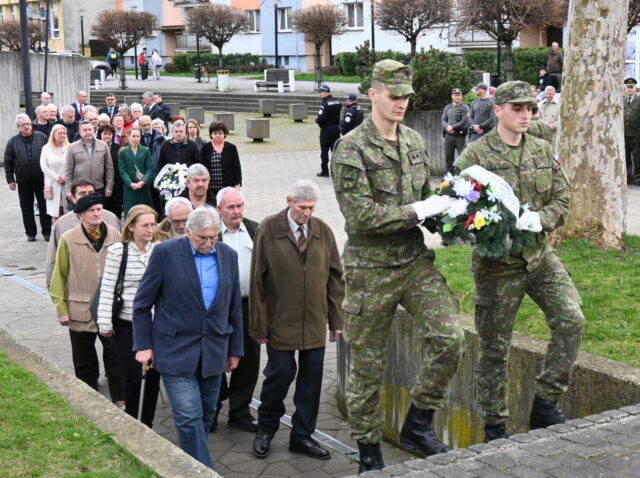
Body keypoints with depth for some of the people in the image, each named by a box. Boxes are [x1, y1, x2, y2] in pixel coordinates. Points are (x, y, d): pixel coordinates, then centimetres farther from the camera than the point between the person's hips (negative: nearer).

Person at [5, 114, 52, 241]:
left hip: (42, 179, -1)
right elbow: (8, 163, 4)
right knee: (26, 207, 8)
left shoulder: (41, 137, 0)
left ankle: (47, 231, 15)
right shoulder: (13, 142, 2)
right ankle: (30, 232, 19)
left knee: (44, 206, 5)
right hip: (23, 181, 1)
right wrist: (10, 180, -1)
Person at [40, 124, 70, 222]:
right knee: (55, 214, -2)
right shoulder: (46, 148, 3)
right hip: (53, 184, 0)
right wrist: (57, 177, -7)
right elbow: (44, 167, 0)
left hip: (67, 184, 0)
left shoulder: (69, 148, 0)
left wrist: (66, 177, -12)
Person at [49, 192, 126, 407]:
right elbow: (59, 276, -1)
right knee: (84, 359, 13)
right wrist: (61, 309, -3)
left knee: (115, 355, 7)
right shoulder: (68, 240, -7)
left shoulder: (115, 236, -3)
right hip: (80, 310, 0)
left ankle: (120, 398, 20)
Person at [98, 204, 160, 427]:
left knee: (153, 375, 6)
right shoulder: (118, 250, -9)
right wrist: (105, 322, -7)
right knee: (133, 376, -3)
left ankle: (147, 425, 23)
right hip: (127, 325, -3)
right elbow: (107, 288, -6)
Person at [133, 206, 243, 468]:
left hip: (213, 352, 4)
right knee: (189, 417, -9)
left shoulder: (228, 256, 3)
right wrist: (143, 345, -4)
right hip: (176, 351, -4)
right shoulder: (165, 253, -9)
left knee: (205, 416, 13)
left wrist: (235, 349, 12)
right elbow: (142, 303, -2)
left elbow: (234, 307, 11)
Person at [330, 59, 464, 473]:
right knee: (367, 363, 6)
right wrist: (417, 211, -20)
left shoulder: (415, 142, 10)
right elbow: (360, 215, -20)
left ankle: (418, 426, 9)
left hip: (415, 260, 5)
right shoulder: (352, 149, -11)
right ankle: (369, 450, 23)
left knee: (450, 337, -10)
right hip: (371, 268, -5)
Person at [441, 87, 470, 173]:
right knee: (448, 157, 7)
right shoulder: (447, 107, 15)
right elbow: (443, 120, 12)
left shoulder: (464, 108, 0)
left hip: (460, 135, -5)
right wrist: (447, 127, -10)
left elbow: (464, 121, -10)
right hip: (448, 136, 5)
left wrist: (453, 127, -12)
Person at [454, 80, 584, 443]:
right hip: (497, 262, -4)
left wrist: (541, 219, -14)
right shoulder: (475, 155, -7)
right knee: (495, 347, 4)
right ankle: (495, 428, 19)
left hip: (541, 255, 4)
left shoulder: (543, 151, 7)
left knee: (572, 321, -10)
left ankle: (546, 404, 7)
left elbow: (562, 198, 6)